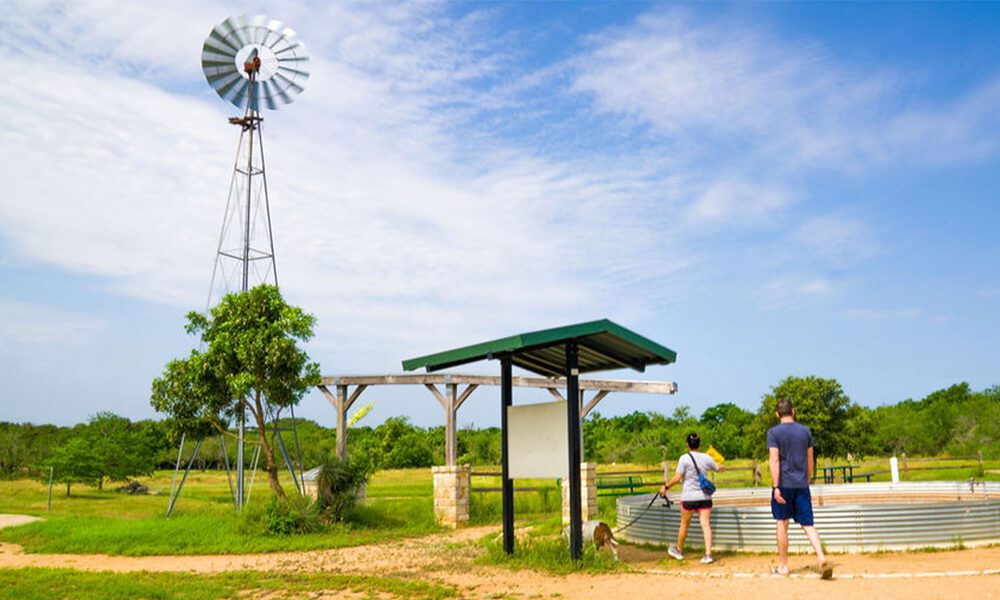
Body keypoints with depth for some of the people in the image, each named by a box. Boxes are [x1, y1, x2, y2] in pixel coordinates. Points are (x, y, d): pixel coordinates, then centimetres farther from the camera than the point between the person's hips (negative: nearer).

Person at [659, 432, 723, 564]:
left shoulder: (684, 458, -10)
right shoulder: (706, 458, 4)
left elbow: (677, 478, -13)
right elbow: (717, 468, 23)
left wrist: (666, 486, 0)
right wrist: (721, 467, 47)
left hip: (689, 497, -3)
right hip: (705, 497, 3)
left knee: (684, 524, 12)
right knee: (706, 525, 1)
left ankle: (679, 550, 29)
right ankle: (708, 554, -6)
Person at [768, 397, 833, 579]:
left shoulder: (774, 432, -6)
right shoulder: (805, 431, 7)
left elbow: (774, 460, -14)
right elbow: (810, 462, 12)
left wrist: (775, 487, -16)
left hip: (783, 484, -3)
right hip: (802, 485, 3)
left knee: (782, 523, 8)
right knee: (808, 524, 6)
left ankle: (783, 565, 15)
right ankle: (822, 558, -14)